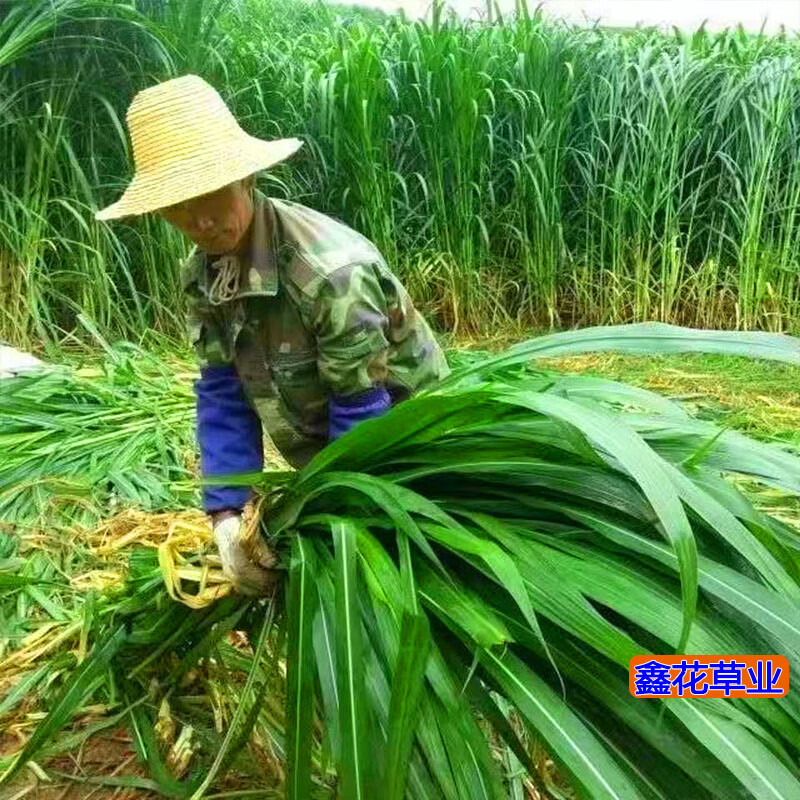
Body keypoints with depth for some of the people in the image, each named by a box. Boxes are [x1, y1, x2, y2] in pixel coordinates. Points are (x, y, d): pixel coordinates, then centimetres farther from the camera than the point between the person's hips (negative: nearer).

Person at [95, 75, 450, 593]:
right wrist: (227, 517, -18)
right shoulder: (202, 274, -10)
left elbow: (361, 413, -27)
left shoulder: (331, 269, -33)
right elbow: (223, 394, -9)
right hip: (319, 456, 7)